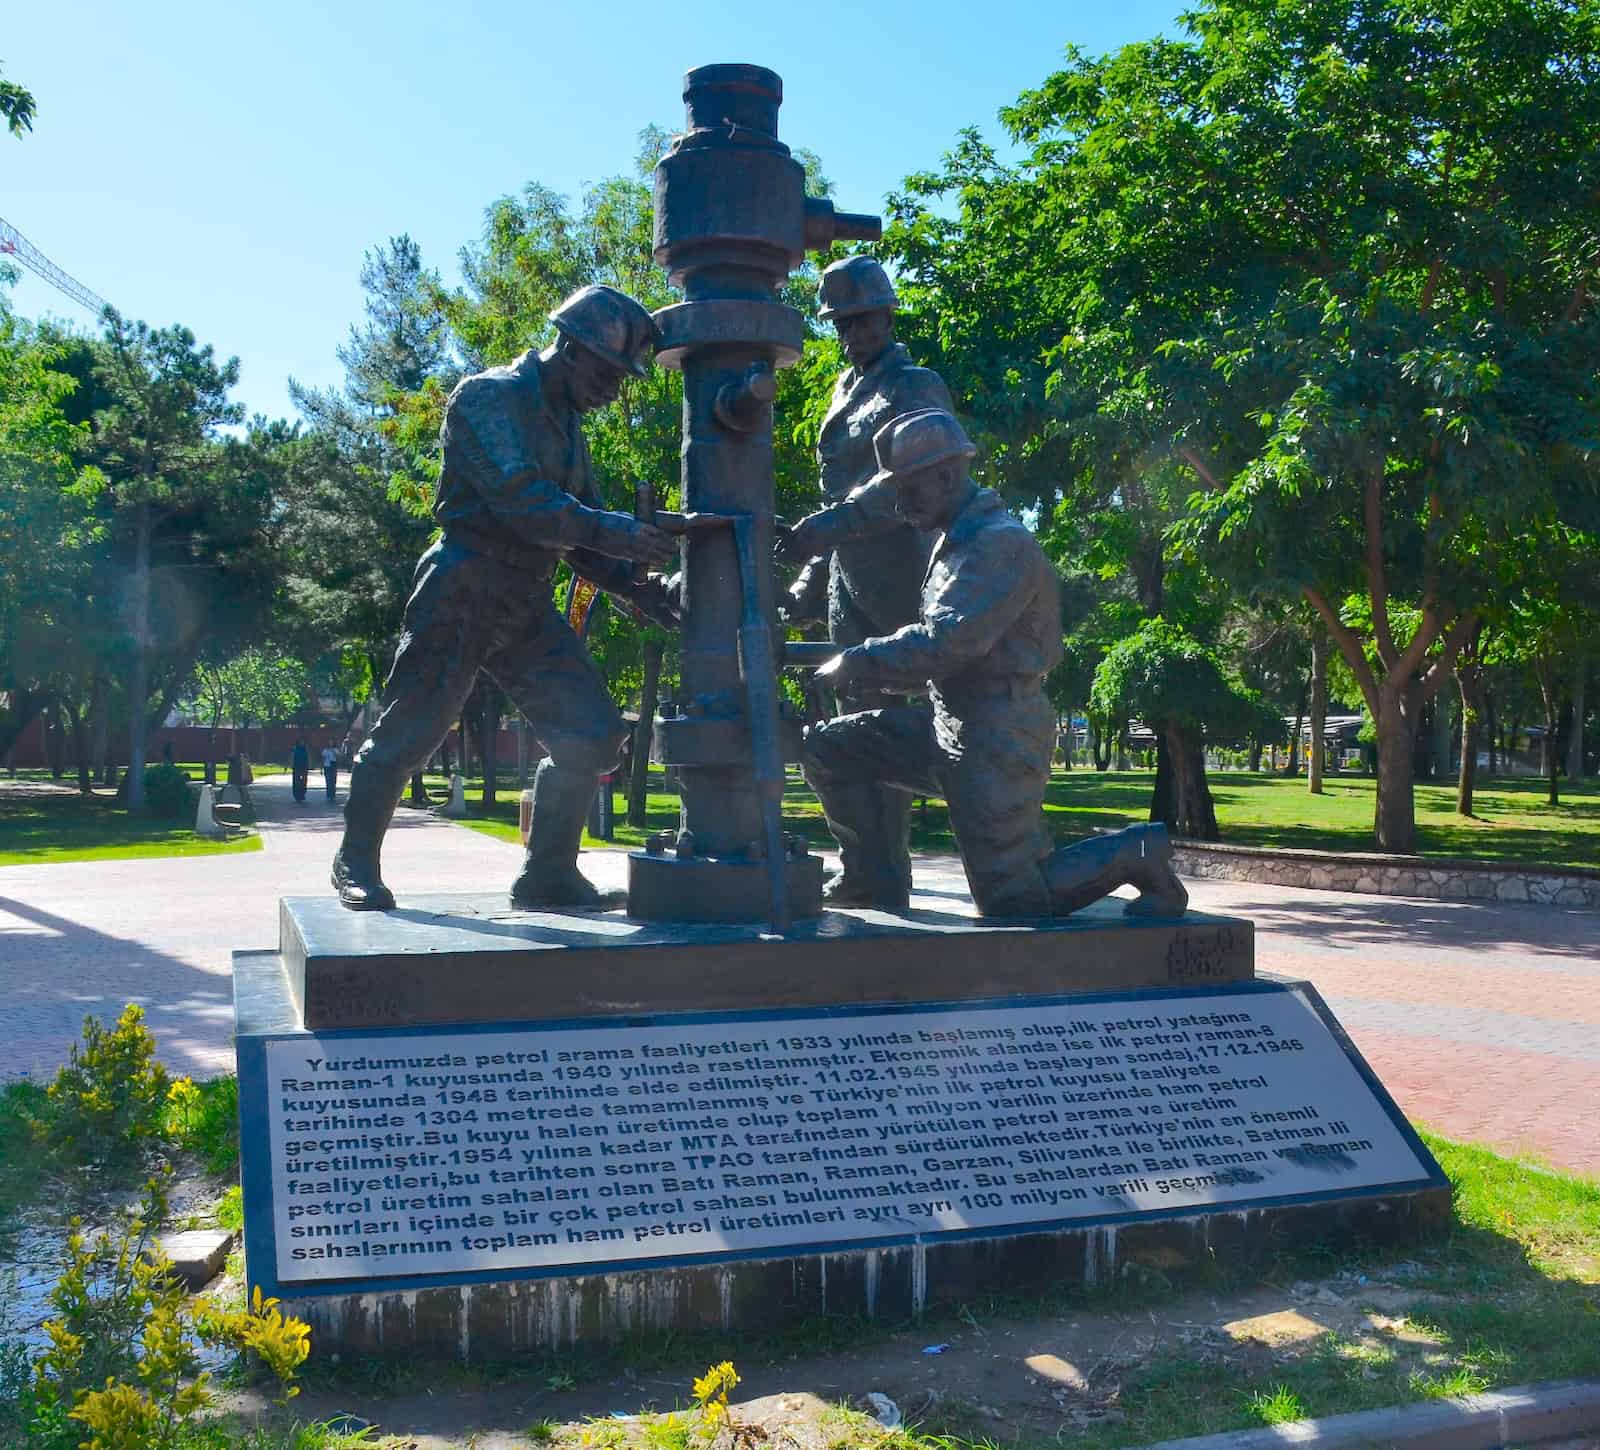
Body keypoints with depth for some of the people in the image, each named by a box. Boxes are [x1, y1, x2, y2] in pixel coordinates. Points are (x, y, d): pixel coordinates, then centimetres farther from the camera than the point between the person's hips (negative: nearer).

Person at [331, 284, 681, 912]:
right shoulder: (487, 397, -9)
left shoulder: (566, 423, 17)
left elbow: (578, 528, 16)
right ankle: (357, 861, 18)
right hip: (462, 593, -7)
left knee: (591, 731, -3)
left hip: (527, 604, 7)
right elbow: (520, 500, -23)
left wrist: (633, 585, -1)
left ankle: (547, 871, 8)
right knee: (408, 732, -1)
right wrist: (614, 531, -31)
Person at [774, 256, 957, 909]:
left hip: (896, 576, -8)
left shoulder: (915, 387, -2)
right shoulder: (848, 391, 23)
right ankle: (862, 873, 11)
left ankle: (887, 880, -5)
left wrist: (824, 526, -28)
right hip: (849, 579, 8)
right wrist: (808, 586, 22)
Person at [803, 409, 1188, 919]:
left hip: (995, 742, -9)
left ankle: (1136, 853, 11)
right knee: (823, 746, 2)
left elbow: (945, 642, -25)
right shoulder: (956, 543, 16)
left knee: (1011, 904, -6)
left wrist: (856, 661, -15)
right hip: (945, 723, 9)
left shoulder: (1001, 544, -16)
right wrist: (861, 670, 8)